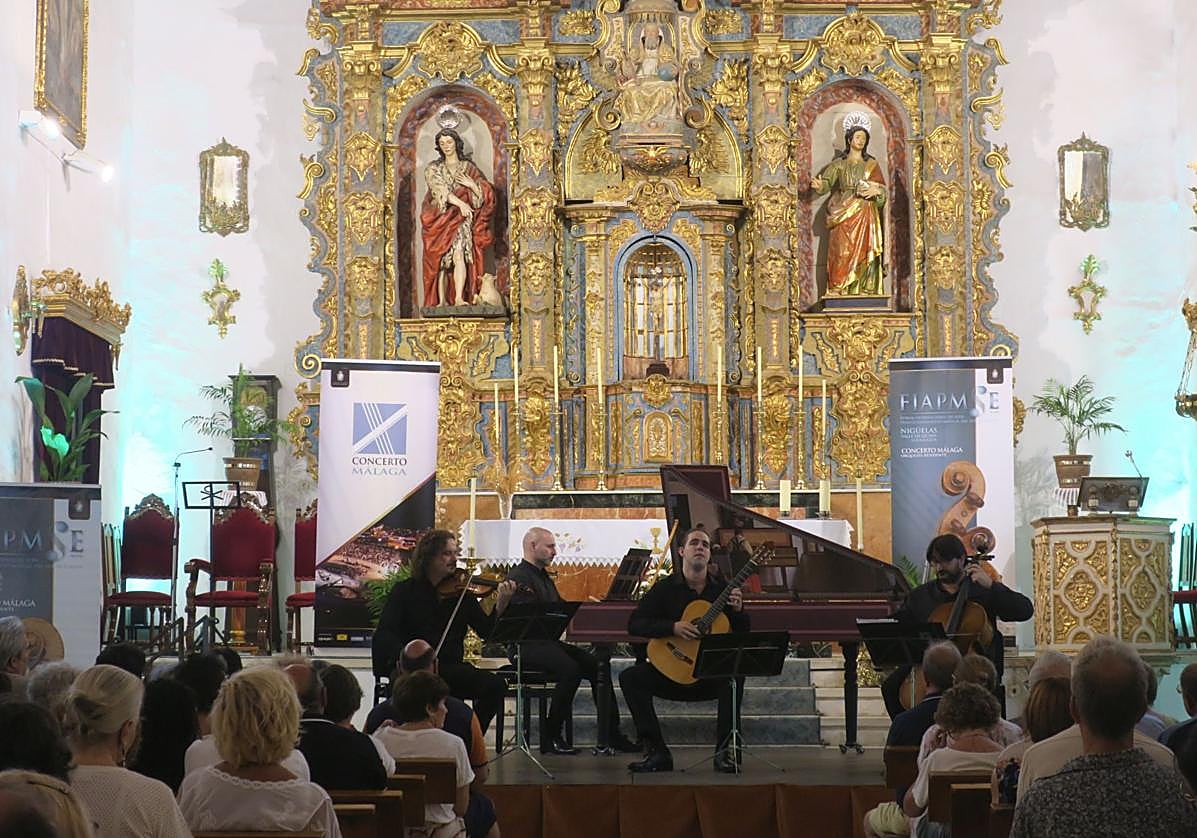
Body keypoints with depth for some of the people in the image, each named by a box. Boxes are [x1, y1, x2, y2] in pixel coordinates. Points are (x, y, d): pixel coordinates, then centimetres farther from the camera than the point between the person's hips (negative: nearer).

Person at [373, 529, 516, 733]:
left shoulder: (461, 593, 11)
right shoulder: (405, 591, 3)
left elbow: (487, 631, 2)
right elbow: (384, 634, -7)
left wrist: (501, 605, -16)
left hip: (450, 667, 3)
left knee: (496, 684, -20)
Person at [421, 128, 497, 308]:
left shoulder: (468, 167, 12)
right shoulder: (433, 169, 11)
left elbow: (485, 193, 9)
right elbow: (440, 190, -8)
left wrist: (472, 185, -11)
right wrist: (460, 203, -22)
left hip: (462, 218, -1)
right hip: (441, 218, 1)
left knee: (459, 254, -21)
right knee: (441, 260, -6)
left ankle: (459, 298, -30)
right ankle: (442, 301, -4)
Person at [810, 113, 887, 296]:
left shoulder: (872, 164, 12)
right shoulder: (839, 164, 10)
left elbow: (882, 189, 7)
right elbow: (826, 182, 0)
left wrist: (874, 190, -15)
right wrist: (818, 185, -23)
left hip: (866, 217, 1)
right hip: (844, 216, -1)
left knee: (864, 252, -5)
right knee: (843, 252, -8)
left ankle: (865, 291, -7)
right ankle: (840, 290, -10)